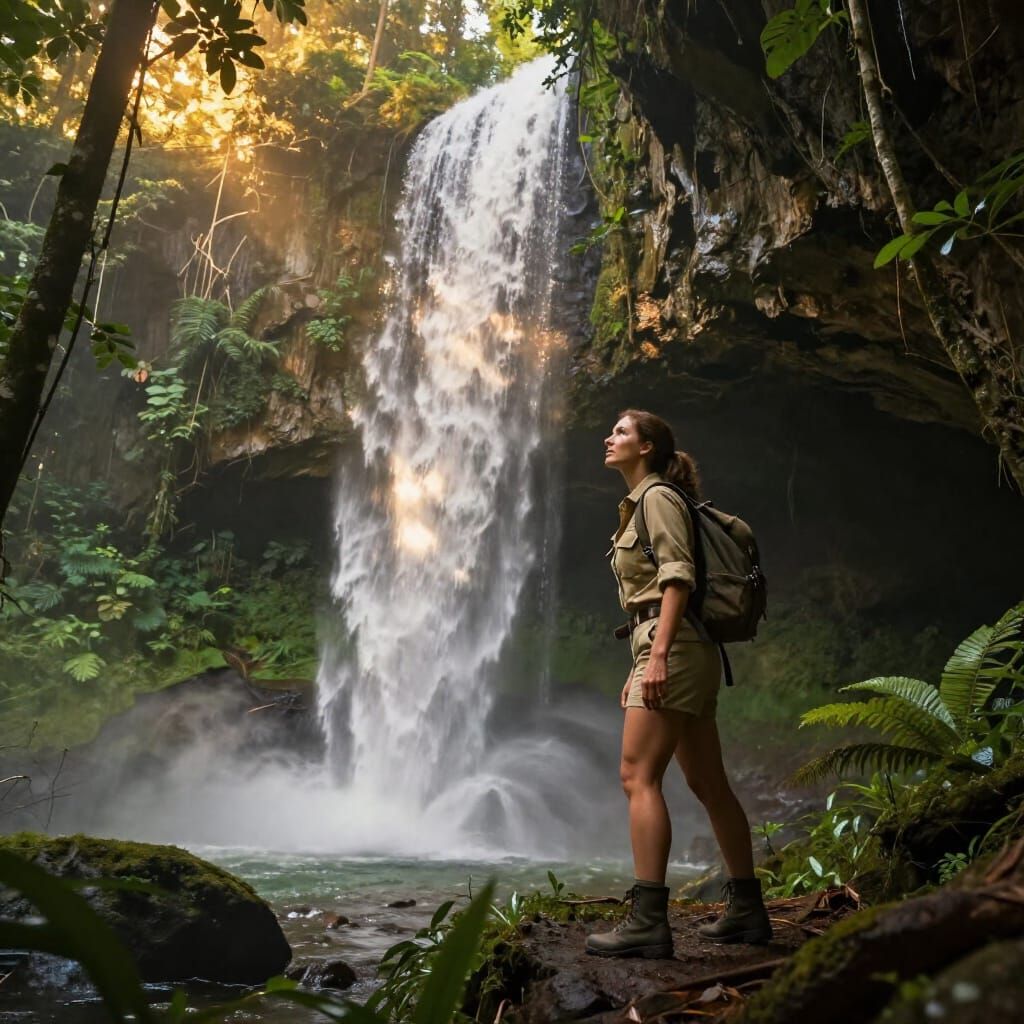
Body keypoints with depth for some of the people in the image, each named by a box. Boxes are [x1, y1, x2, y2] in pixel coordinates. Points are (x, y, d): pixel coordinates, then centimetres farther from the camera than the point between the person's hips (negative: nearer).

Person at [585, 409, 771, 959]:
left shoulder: (658, 496, -4)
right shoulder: (639, 504, 24)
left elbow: (677, 577, -17)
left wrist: (658, 655, -25)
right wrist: (640, 666, 22)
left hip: (674, 645, -10)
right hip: (682, 652, 10)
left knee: (638, 775, -13)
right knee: (708, 783, 12)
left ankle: (647, 921, -12)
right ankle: (747, 911, 20)